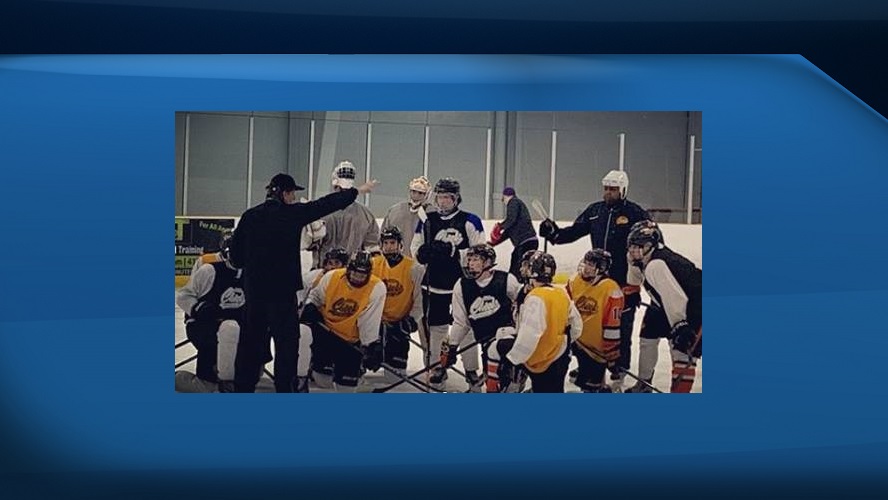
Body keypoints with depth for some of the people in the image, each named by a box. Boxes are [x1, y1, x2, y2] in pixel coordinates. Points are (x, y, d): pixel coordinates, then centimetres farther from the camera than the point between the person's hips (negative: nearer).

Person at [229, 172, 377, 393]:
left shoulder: (250, 216, 2)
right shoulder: (293, 213, -8)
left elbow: (235, 252, 6)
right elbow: (327, 203, 0)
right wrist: (358, 190, 10)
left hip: (254, 288, 5)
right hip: (283, 288, -5)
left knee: (252, 337, 13)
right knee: (286, 339, 3)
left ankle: (244, 385, 19)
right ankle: (285, 387, 5)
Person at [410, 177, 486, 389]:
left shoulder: (470, 221, -5)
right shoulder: (427, 221, 8)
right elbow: (416, 249, 10)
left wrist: (454, 252, -22)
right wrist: (425, 252, -13)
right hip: (434, 285, 4)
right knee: (435, 327, 10)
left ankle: (471, 370, 13)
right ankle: (437, 368, 23)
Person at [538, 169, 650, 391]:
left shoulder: (635, 214, -8)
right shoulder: (594, 211, 8)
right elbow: (574, 232, 10)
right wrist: (554, 233, -7)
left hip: (625, 281, -5)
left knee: (621, 328, 0)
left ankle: (618, 373, 10)